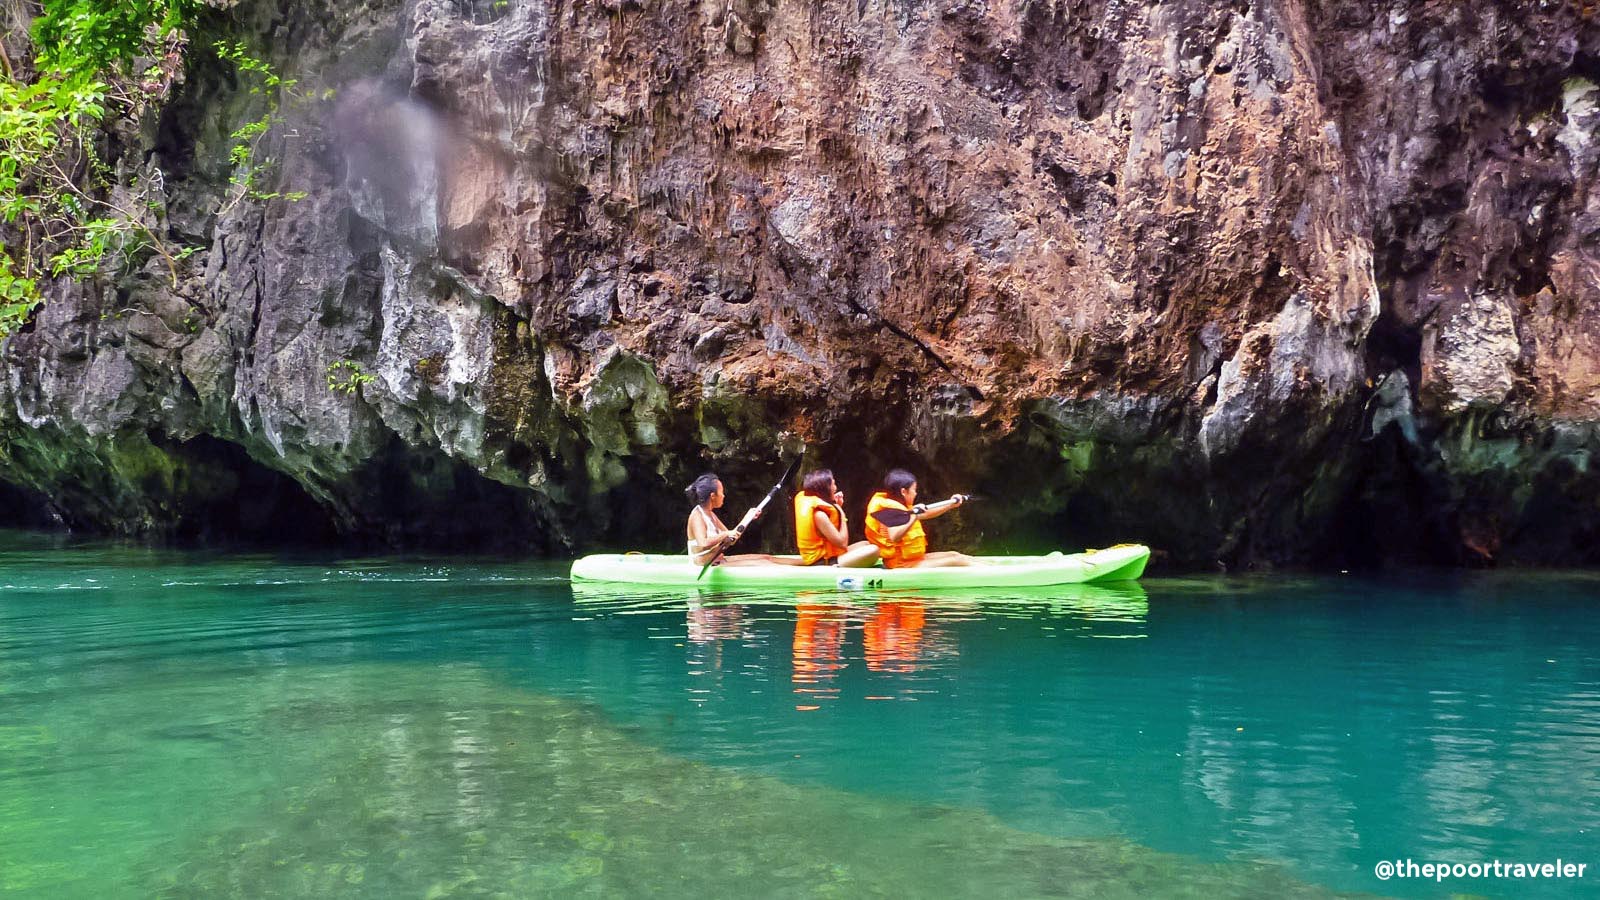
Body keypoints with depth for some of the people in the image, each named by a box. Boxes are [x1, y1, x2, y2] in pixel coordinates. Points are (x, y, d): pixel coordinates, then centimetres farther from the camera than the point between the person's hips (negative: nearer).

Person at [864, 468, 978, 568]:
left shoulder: (900, 507, 15)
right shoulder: (890, 510, -18)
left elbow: (926, 514, 27)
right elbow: (894, 537, -33)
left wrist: (950, 505, 23)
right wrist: (913, 519, -40)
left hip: (913, 558, 11)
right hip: (902, 564, -11)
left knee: (953, 555, 12)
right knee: (956, 561, -14)